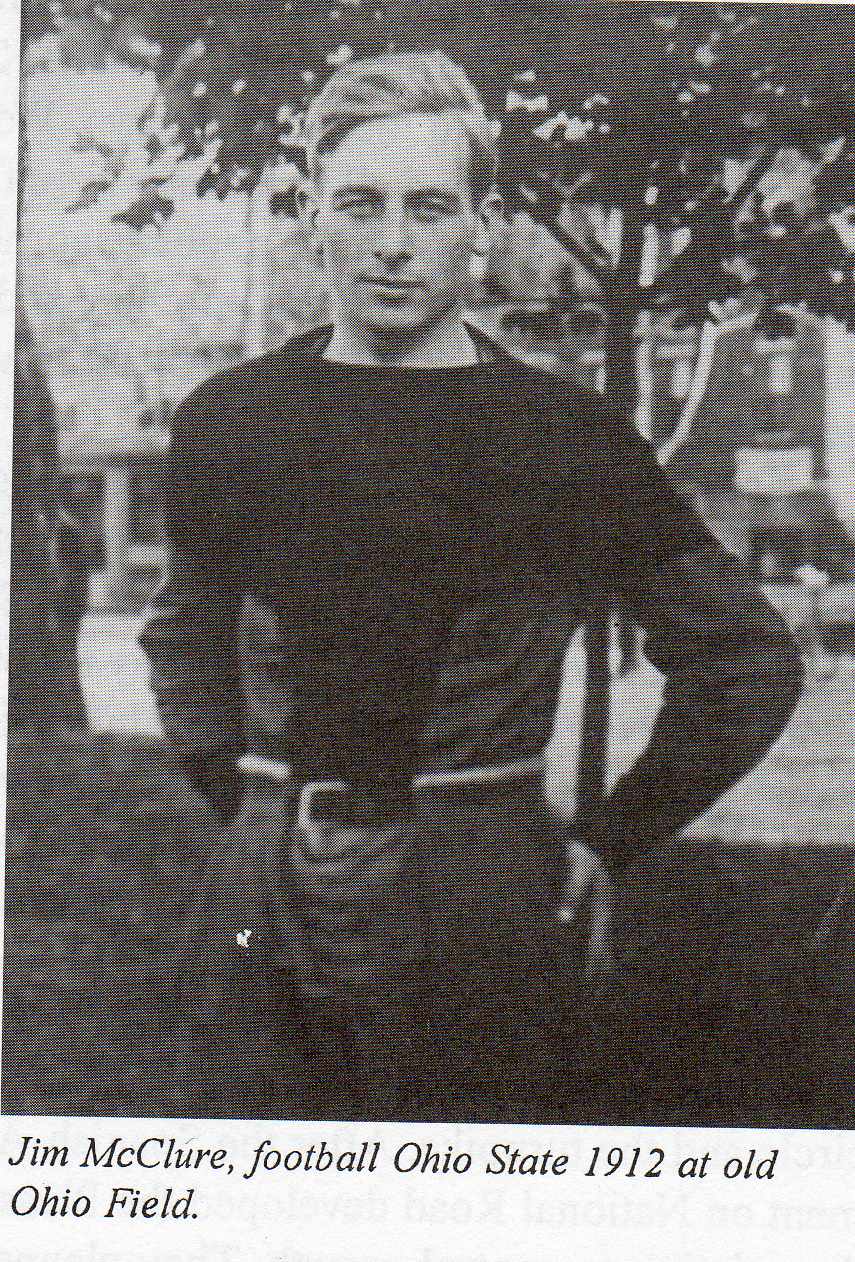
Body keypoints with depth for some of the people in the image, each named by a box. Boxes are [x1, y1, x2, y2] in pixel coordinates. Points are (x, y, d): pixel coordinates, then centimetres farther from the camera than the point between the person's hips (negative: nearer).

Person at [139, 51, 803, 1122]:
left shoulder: (565, 439, -3)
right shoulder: (227, 422, 5)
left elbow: (749, 663, 5)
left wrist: (608, 846, 6)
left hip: (479, 908, -2)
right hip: (265, 906, 2)